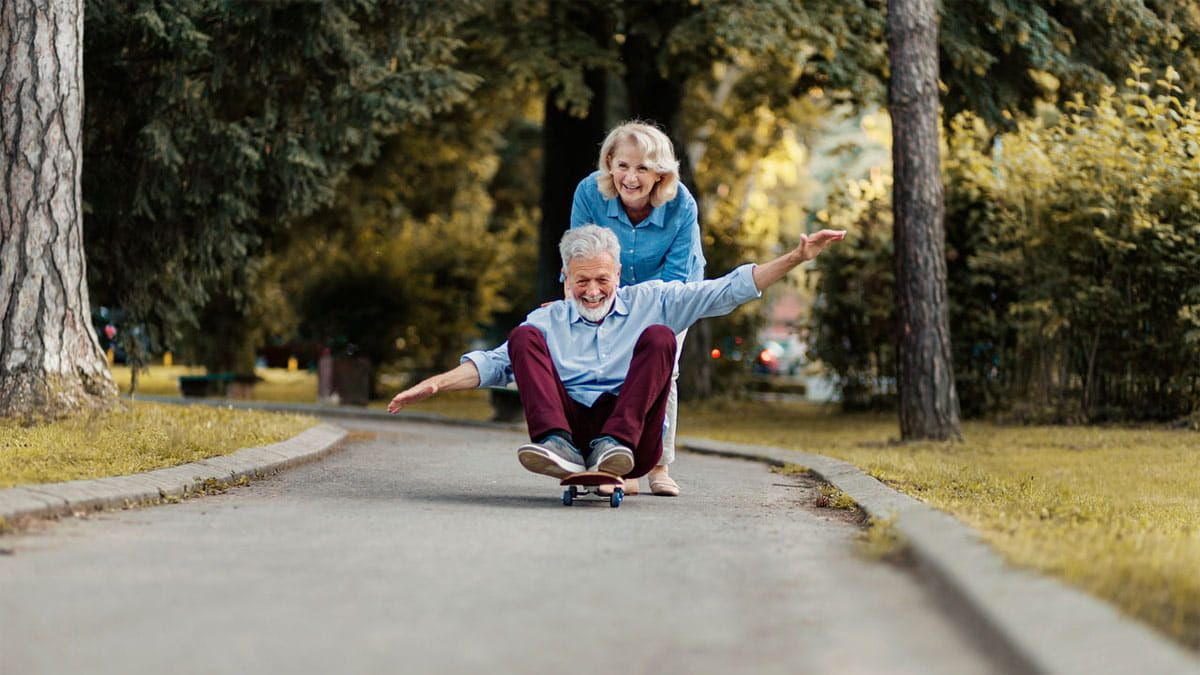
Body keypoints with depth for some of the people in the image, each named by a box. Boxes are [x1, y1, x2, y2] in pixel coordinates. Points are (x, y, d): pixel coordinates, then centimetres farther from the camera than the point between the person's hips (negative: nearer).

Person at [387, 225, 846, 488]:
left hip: (634, 442, -1)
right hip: (569, 429, 1)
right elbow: (496, 364, 9)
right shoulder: (548, 321, 18)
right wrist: (435, 384, -7)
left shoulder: (650, 303, 15)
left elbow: (727, 291, 11)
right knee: (523, 336, -9)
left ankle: (615, 443, -34)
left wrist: (796, 257, 3)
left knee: (659, 336, -15)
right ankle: (558, 447, -35)